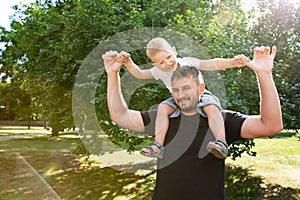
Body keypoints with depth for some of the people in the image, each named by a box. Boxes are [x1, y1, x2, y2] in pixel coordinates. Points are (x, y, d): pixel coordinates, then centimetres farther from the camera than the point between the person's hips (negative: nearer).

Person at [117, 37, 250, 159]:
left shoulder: (188, 62, -13)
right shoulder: (159, 71, -5)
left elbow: (212, 64, -20)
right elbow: (140, 74, -2)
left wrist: (232, 62, -34)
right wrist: (128, 62, -20)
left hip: (200, 95, -2)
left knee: (211, 107, -33)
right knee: (163, 108, -21)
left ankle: (221, 144, -44)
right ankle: (158, 146, -23)